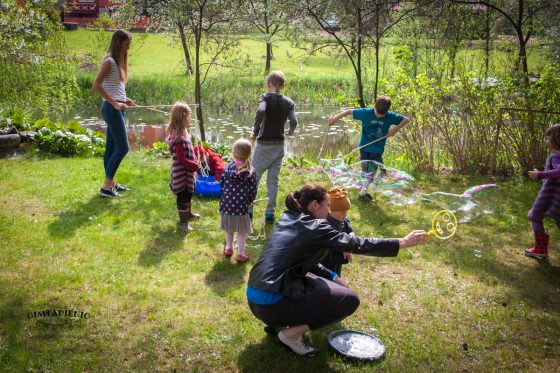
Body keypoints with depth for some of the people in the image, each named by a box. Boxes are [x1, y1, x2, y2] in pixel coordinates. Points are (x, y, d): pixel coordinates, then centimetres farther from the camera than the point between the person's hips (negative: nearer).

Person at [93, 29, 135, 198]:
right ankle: (106, 187, -3)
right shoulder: (109, 61, -13)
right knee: (122, 148, -8)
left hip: (116, 108, 9)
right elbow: (96, 85, -20)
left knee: (112, 147, 14)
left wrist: (124, 99, 9)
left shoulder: (118, 60, 15)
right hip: (112, 109, -9)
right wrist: (115, 103, -21)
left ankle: (111, 183, 23)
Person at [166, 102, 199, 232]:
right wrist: (194, 165, -15)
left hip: (188, 171, 10)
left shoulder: (183, 132, 6)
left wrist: (194, 160, 7)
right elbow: (181, 159, -25)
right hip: (182, 172, -10)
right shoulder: (179, 137, -26)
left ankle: (188, 214, 43)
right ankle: (183, 221, 14)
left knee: (188, 193, 25)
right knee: (182, 195, 2)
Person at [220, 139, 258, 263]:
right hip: (241, 206, -3)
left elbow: (222, 185, 1)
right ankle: (240, 254, 18)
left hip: (226, 204, 3)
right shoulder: (251, 172, -10)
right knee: (242, 232, 11)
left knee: (229, 229, 23)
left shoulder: (227, 168, -4)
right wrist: (248, 202, 13)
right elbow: (253, 191, -6)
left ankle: (229, 248, 40)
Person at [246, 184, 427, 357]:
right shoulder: (314, 227, -10)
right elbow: (357, 244, -11)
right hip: (273, 304, -8)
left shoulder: (286, 219, 12)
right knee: (350, 299, -1)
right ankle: (291, 333, -1)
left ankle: (278, 322, 16)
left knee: (315, 281, 26)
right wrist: (403, 242, -6)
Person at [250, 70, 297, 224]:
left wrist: (255, 132, -18)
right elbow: (294, 121, -11)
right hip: (279, 145, 3)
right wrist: (291, 131, 11)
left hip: (264, 144, -3)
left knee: (254, 177, 7)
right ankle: (270, 212, 11)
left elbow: (261, 111, -28)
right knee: (273, 180, 10)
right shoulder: (288, 102, 1)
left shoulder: (266, 97, -8)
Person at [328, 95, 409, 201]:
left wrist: (395, 129, -14)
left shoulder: (390, 117, -12)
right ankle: (363, 191, 19)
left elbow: (406, 119, -3)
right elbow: (349, 111, -9)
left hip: (377, 149, 1)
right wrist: (335, 118, -11)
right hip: (364, 146, -1)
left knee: (371, 171, -2)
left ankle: (363, 191, 5)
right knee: (365, 170, 9)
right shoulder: (366, 113, -16)